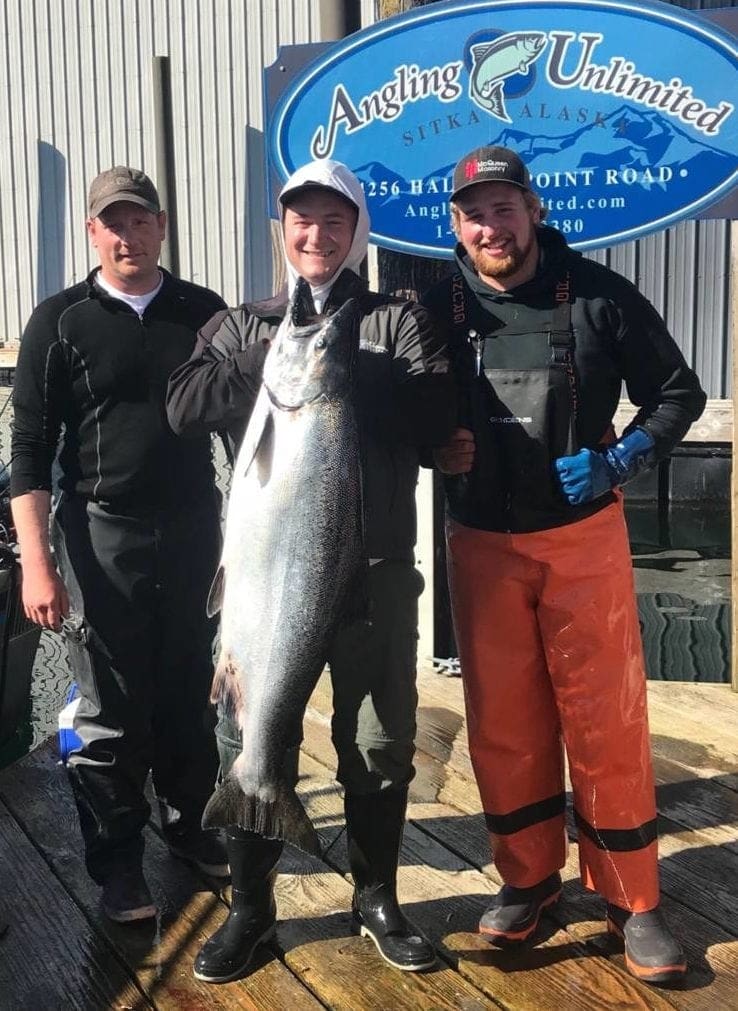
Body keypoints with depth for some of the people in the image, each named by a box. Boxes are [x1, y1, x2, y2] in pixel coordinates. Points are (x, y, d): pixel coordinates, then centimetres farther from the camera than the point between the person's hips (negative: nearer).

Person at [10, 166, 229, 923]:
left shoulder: (203, 313, 5)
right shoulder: (59, 321, -1)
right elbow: (30, 447, -4)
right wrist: (36, 562, -12)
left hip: (193, 529, 3)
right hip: (101, 534, -2)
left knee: (191, 691, 12)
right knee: (112, 708, 4)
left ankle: (188, 823, 32)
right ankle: (117, 861, 18)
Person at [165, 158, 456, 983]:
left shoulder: (398, 321, 8)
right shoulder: (240, 325, 11)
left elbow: (434, 419, -8)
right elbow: (185, 407, -6)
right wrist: (278, 368, -16)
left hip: (374, 566, 0)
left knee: (380, 740, 11)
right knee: (250, 736, 7)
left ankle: (376, 897, 31)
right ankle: (250, 905, 27)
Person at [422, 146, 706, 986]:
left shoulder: (598, 296, -5)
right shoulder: (437, 311, 0)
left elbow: (677, 394, 2)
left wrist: (618, 461, -12)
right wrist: (433, 446, -10)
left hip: (583, 538, -2)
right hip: (482, 546, 2)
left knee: (607, 721, 3)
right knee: (503, 723, 10)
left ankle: (630, 899, 19)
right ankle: (528, 877, 28)